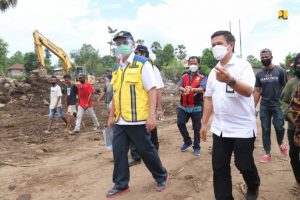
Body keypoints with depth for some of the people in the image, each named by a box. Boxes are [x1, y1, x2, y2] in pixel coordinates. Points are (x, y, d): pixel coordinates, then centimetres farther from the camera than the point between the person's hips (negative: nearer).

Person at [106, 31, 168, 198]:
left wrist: (151, 116, -19)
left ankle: (162, 177, 30)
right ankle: (121, 184, 27)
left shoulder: (143, 64, -7)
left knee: (146, 151, 6)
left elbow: (152, 90, -13)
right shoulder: (116, 69, 14)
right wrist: (111, 116, 20)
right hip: (120, 121, 7)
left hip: (138, 120, -6)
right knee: (119, 152, 10)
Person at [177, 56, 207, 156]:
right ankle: (187, 141, 21)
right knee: (180, 123, -3)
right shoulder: (184, 77, 11)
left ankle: (196, 147, 22)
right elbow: (179, 87, -5)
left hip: (196, 107, -3)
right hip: (183, 106, 3)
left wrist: (192, 89, -36)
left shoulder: (202, 78, 1)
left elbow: (202, 89, -16)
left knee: (196, 128, 5)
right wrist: (184, 89, -29)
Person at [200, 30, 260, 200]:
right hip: (220, 128, 5)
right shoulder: (213, 71, 9)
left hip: (243, 128, -5)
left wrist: (230, 80, -44)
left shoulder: (243, 65, -8)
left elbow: (248, 91, -25)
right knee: (219, 167, 7)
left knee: (245, 165, 10)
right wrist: (204, 123, 11)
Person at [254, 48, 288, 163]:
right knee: (265, 130, 5)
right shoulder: (259, 74, 6)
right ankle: (267, 154, 15)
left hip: (277, 105, -3)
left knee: (279, 127, -8)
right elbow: (257, 91, 7)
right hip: (264, 106, 3)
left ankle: (280, 143, 27)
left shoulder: (280, 71, -3)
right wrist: (254, 107, 2)